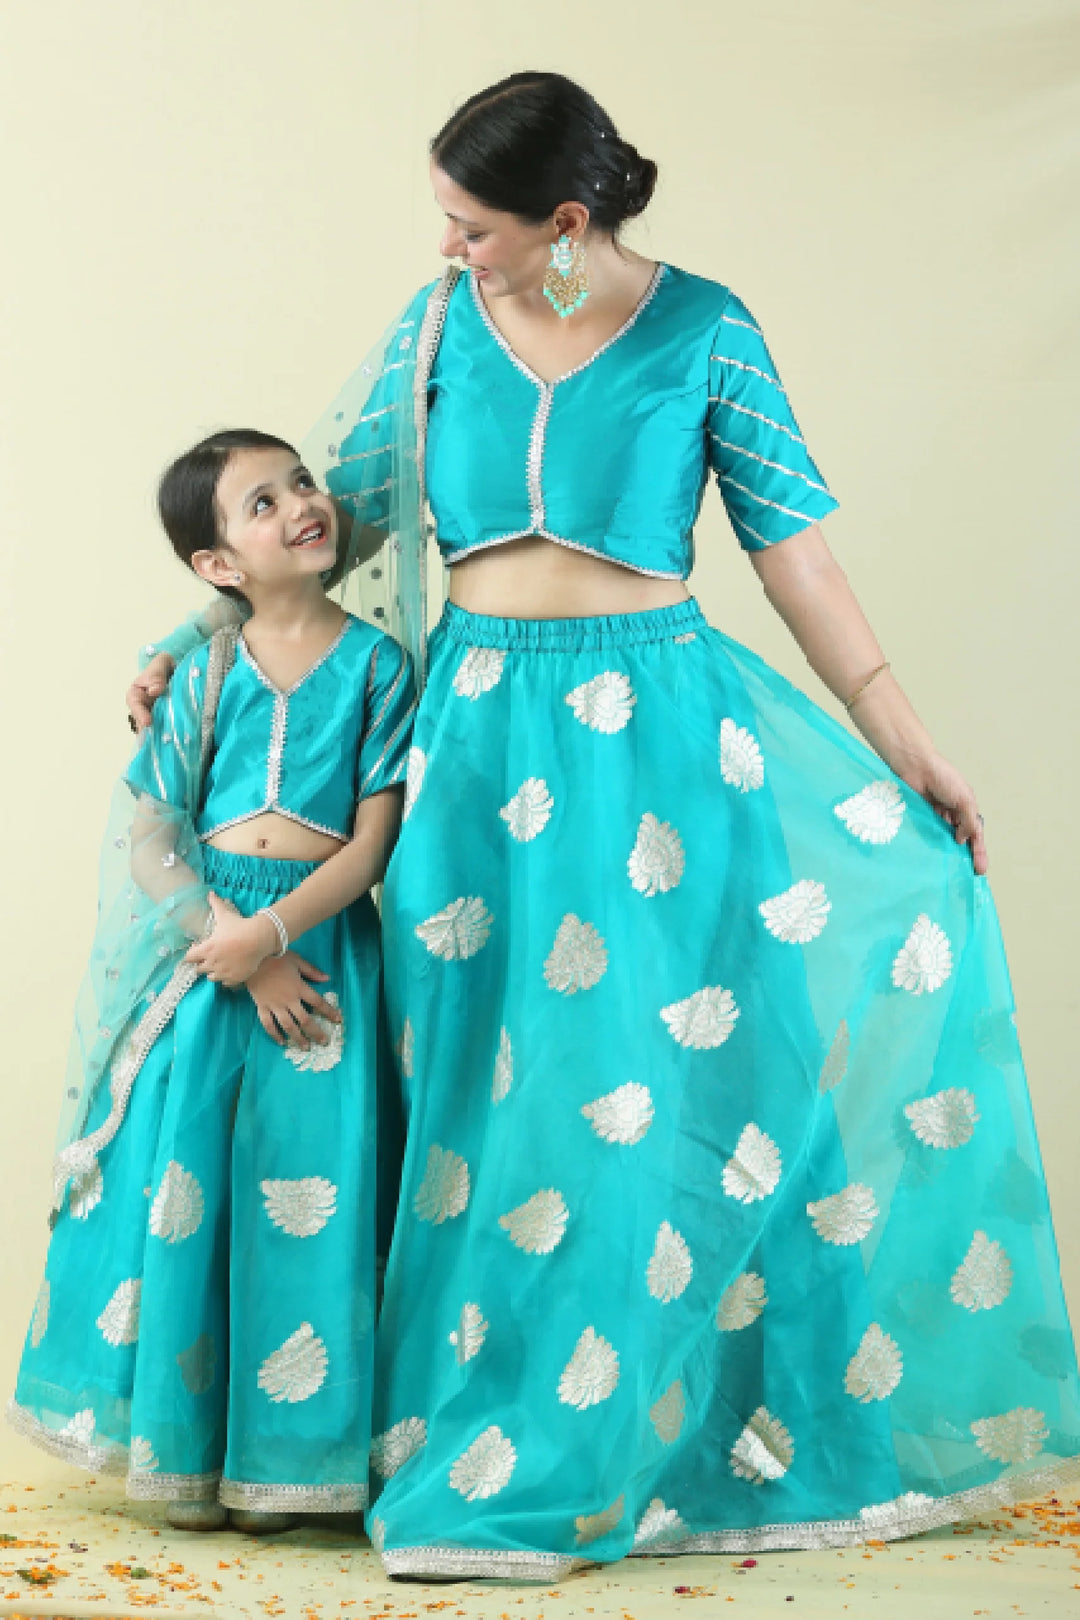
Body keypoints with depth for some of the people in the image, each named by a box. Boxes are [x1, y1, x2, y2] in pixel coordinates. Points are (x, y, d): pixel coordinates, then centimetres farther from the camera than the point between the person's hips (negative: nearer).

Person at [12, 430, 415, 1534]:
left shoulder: (375, 664, 1)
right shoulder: (207, 675, 6)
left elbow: (373, 840, -4)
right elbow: (154, 833, 0)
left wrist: (272, 933, -17)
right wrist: (240, 955, -12)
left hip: (319, 940, -1)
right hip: (203, 938, 2)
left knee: (303, 1191, -2)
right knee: (180, 1180, 1)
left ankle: (280, 1455, 10)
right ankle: (184, 1443, 14)